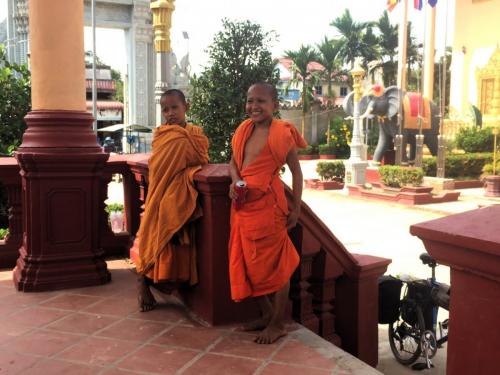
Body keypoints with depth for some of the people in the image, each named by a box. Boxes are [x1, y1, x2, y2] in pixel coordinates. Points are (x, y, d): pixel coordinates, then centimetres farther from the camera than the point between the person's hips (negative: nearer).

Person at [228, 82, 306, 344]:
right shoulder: (244, 130, 8)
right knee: (248, 263, 14)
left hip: (268, 204, -7)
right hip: (244, 204, 7)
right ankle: (266, 315, 31)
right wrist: (235, 181, -7)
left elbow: (296, 171, -4)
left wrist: (296, 207, -6)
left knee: (275, 264, 4)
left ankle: (277, 324, 17)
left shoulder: (282, 133, -8)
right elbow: (234, 162, 15)